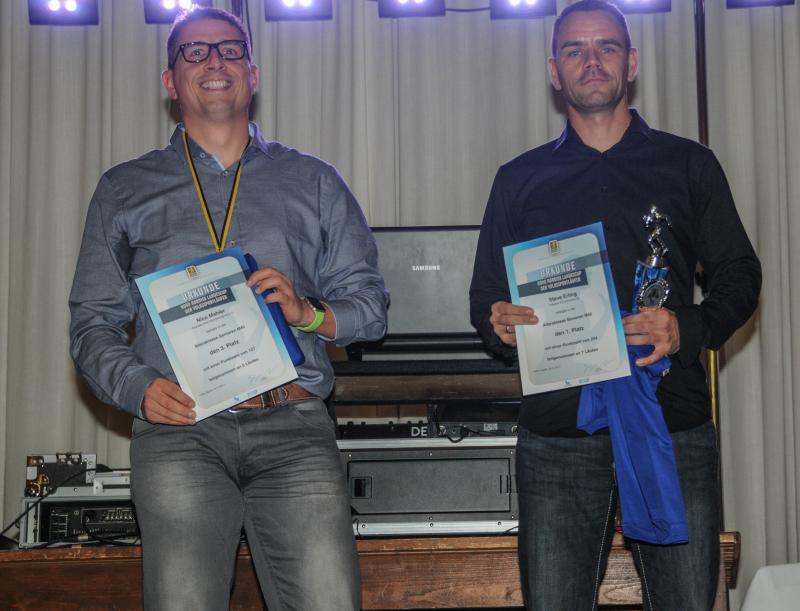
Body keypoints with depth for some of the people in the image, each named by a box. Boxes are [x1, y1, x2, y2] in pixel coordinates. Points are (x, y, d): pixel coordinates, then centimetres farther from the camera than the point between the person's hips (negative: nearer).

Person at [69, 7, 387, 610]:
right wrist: (139, 389, -5)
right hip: (179, 429, 0)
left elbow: (370, 302, 15)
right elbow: (93, 322, 14)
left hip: (294, 427, 0)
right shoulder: (124, 191, 19)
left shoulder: (313, 182, 20)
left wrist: (309, 312, -6)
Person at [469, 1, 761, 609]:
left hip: (674, 426, 0)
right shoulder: (520, 178, 15)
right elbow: (485, 294, 16)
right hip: (557, 430, 1)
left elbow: (739, 274, 10)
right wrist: (500, 325, -9)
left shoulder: (688, 165, 13)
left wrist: (689, 329, -11)